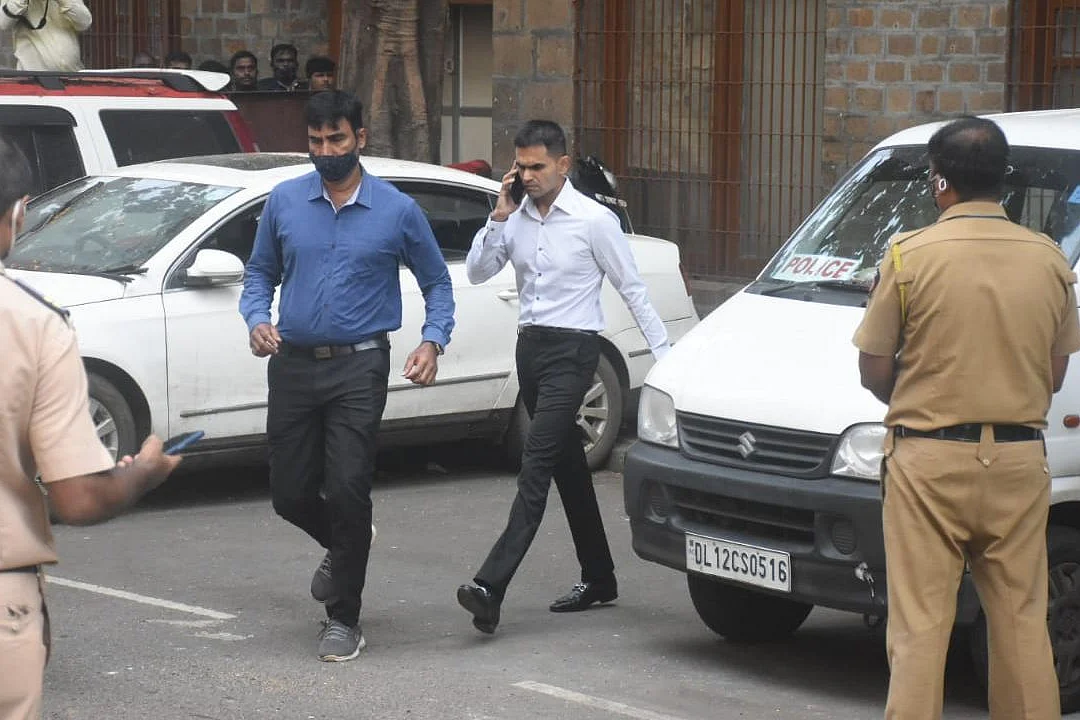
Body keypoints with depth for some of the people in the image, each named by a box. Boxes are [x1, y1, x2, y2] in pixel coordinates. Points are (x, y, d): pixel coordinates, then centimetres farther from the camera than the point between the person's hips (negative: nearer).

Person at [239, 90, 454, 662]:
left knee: (346, 491, -11)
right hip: (293, 364, 3)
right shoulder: (284, 202, 6)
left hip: (358, 368, -3)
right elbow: (259, 272, 16)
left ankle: (343, 620, 2)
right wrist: (257, 319, -5)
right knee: (290, 494, 5)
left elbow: (437, 282, 9)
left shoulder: (397, 211, 0)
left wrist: (433, 341, -8)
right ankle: (342, 547, 39)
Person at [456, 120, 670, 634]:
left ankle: (491, 587, -26)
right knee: (567, 466, 14)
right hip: (530, 344, 7)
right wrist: (498, 217, -7)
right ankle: (598, 578, 26)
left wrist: (665, 354, -4)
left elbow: (632, 288, -2)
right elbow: (477, 272, 4)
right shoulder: (516, 219, 9)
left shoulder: (594, 220, -7)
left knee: (537, 463, -15)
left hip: (571, 349, -7)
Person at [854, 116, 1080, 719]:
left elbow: (874, 370, -3)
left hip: (929, 461, -3)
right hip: (1019, 463, 3)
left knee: (920, 625, 1)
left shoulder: (912, 255, -8)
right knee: (1021, 621, 11)